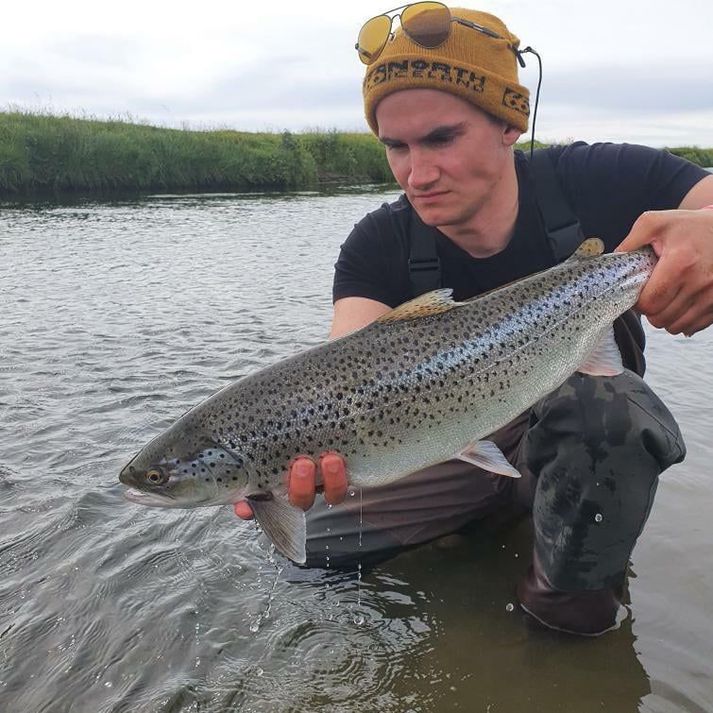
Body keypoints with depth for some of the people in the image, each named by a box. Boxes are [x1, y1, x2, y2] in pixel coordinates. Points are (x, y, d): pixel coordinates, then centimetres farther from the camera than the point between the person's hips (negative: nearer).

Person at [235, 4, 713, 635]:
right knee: (305, 540, -4)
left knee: (602, 402, -38)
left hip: (595, 438, -2)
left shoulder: (600, 183, -20)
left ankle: (570, 590, -8)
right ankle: (496, 510, 17)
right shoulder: (378, 250, -16)